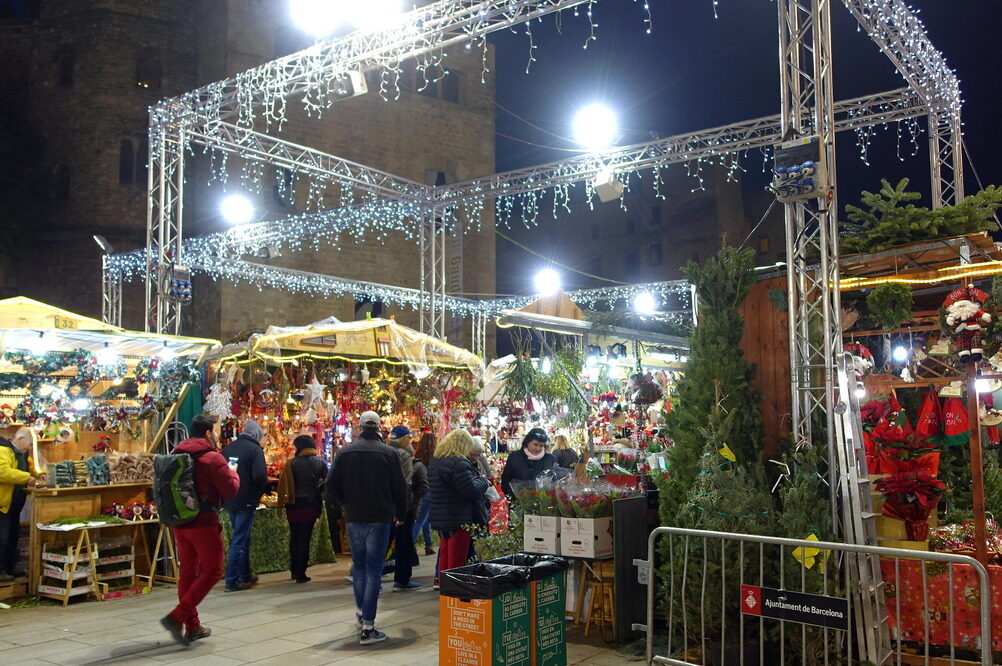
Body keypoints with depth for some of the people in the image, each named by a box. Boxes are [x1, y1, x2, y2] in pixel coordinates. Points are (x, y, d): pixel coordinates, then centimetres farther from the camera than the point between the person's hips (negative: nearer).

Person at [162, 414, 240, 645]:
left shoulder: (176, 455, 8)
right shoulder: (212, 458, -12)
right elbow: (230, 490, -10)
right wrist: (233, 474, 8)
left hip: (180, 523, 7)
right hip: (204, 523, -7)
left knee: (187, 572, 13)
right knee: (211, 572, 2)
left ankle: (192, 626, 18)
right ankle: (177, 617, -8)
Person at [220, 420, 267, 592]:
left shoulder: (228, 448, 8)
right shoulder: (254, 449, -12)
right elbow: (260, 476, -21)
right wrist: (260, 489, -1)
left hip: (229, 500, 7)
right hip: (246, 501, -7)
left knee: (242, 538, 19)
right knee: (239, 540, -1)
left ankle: (246, 576, 27)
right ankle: (232, 581, 0)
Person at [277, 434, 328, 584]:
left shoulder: (292, 463, -4)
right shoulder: (321, 462, -1)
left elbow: (283, 484, -6)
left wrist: (281, 503, 1)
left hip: (294, 504, 1)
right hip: (311, 505, -1)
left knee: (294, 537, 16)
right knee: (305, 538, 4)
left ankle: (294, 570, 23)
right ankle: (300, 573, 4)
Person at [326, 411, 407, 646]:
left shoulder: (345, 452, -1)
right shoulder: (389, 453, -8)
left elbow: (332, 486, 0)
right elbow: (400, 488, -5)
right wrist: (400, 514, 10)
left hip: (354, 518, 3)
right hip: (380, 518, -3)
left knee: (358, 566, 21)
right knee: (373, 572, 0)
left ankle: (361, 611, 35)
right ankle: (368, 628, -1)